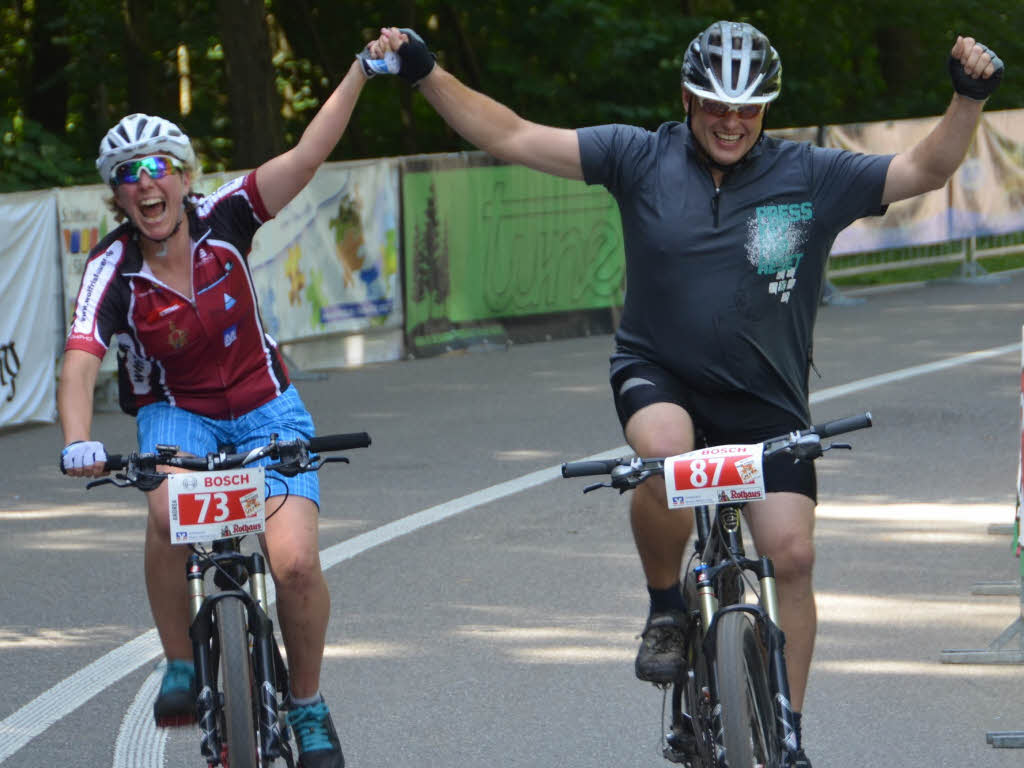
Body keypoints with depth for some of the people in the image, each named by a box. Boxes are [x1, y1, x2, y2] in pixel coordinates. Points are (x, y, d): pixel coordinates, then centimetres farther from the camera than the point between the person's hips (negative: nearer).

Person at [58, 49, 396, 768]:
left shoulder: (222, 220, -12)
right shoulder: (114, 269, -16)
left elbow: (307, 155, -18)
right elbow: (81, 362, -28)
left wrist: (361, 71, -27)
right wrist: (78, 443, -46)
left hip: (264, 407, 1)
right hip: (177, 412, -1)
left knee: (295, 561, -19)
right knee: (169, 511, -35)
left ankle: (308, 704, 6)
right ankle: (181, 668, -14)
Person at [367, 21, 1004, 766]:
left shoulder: (810, 177, -5)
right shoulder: (641, 160, -5)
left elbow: (925, 170, -8)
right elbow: (513, 137, -7)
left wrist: (969, 98, -25)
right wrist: (427, 74, -15)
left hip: (766, 400, 1)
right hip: (658, 377, -1)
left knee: (792, 555, -8)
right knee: (664, 453, -35)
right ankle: (666, 610, -9)